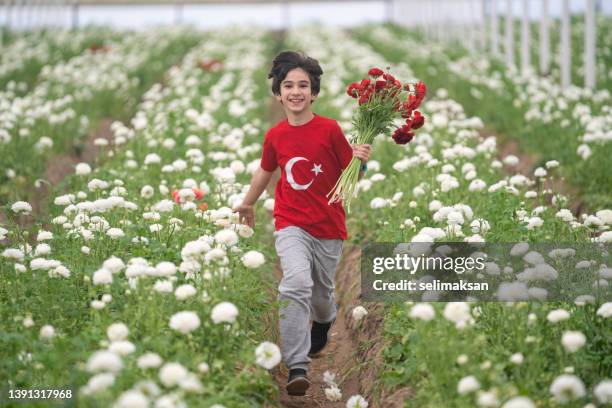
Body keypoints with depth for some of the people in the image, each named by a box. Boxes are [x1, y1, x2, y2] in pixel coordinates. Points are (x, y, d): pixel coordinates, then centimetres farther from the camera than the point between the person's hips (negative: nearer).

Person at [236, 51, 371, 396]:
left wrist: (361, 161, -28)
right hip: (291, 227, 0)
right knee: (297, 284, -24)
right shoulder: (275, 136, -2)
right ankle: (298, 367, -23)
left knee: (322, 293, 17)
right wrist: (248, 204, 32)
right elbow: (266, 171, 18)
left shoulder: (330, 129, -10)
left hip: (329, 228, 0)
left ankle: (324, 322, 54)